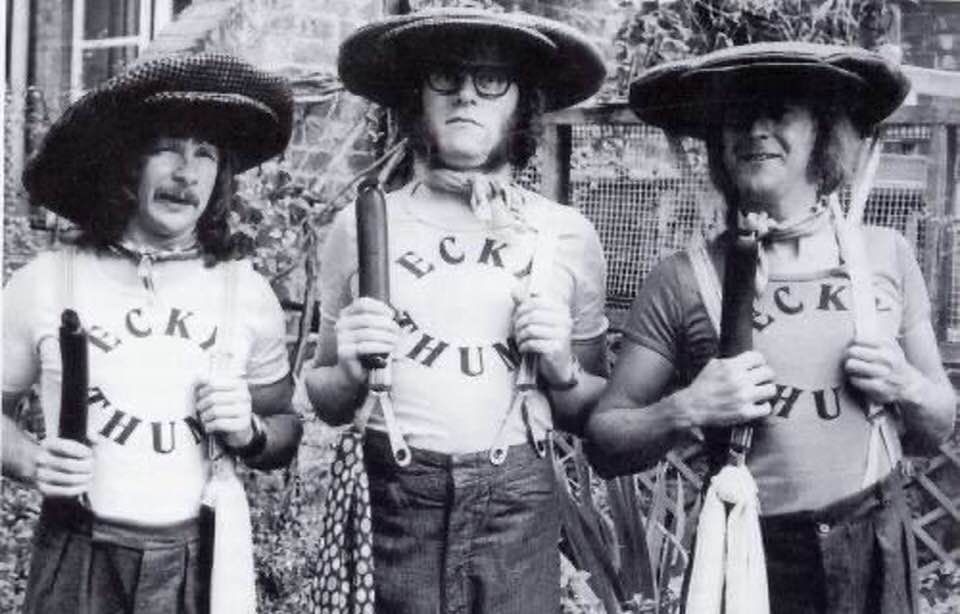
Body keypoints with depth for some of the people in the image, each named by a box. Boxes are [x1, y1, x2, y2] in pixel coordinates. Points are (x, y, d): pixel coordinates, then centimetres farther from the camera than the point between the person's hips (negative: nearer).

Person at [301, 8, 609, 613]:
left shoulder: (567, 235, 3)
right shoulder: (360, 226, 1)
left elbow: (595, 418, 10)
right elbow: (326, 405, 11)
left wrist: (563, 372, -9)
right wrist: (350, 374, -9)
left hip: (519, 500, 0)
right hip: (395, 498, 0)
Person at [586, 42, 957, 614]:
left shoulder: (887, 255, -1)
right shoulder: (683, 280, -8)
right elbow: (605, 444, -4)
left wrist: (906, 388, -10)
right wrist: (684, 411, -21)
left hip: (876, 548, 2)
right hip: (747, 554, -2)